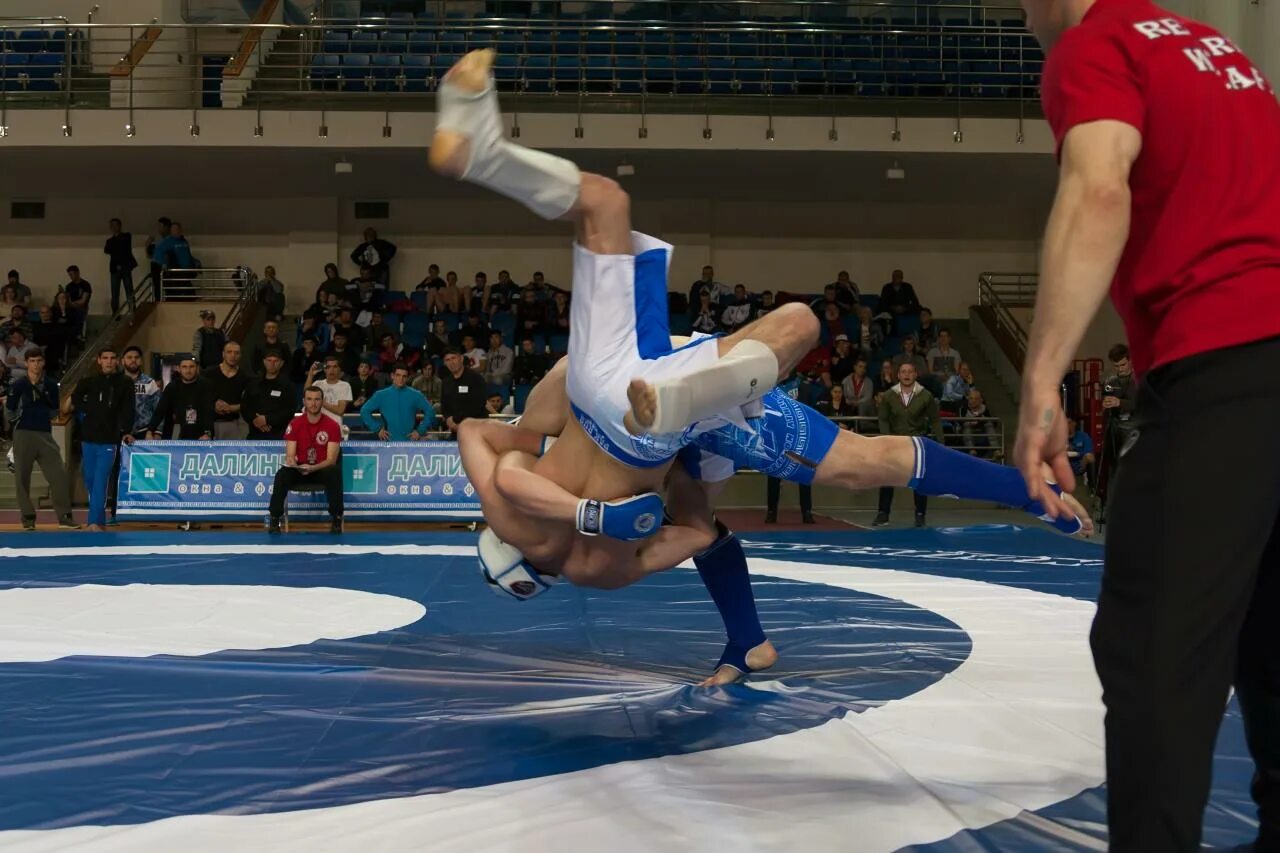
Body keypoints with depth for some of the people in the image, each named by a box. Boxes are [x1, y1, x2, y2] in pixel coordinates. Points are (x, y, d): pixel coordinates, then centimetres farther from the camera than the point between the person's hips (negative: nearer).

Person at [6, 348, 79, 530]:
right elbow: (9, 409, 3)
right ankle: (28, 517, 10)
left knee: (59, 474, -6)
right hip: (23, 434, -3)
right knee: (22, 478, 0)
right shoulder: (19, 384, -3)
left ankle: (64, 517, -3)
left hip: (45, 434, 3)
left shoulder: (50, 385, 8)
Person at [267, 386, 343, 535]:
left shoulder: (331, 425, -7)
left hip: (322, 469, -1)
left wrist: (313, 468, -31)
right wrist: (292, 463, -29)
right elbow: (290, 456, -4)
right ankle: (274, 519, -21)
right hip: (300, 469, 1)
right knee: (282, 475, -30)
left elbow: (331, 460, -12)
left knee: (335, 474, -35)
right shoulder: (295, 424, -1)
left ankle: (336, 520, -23)